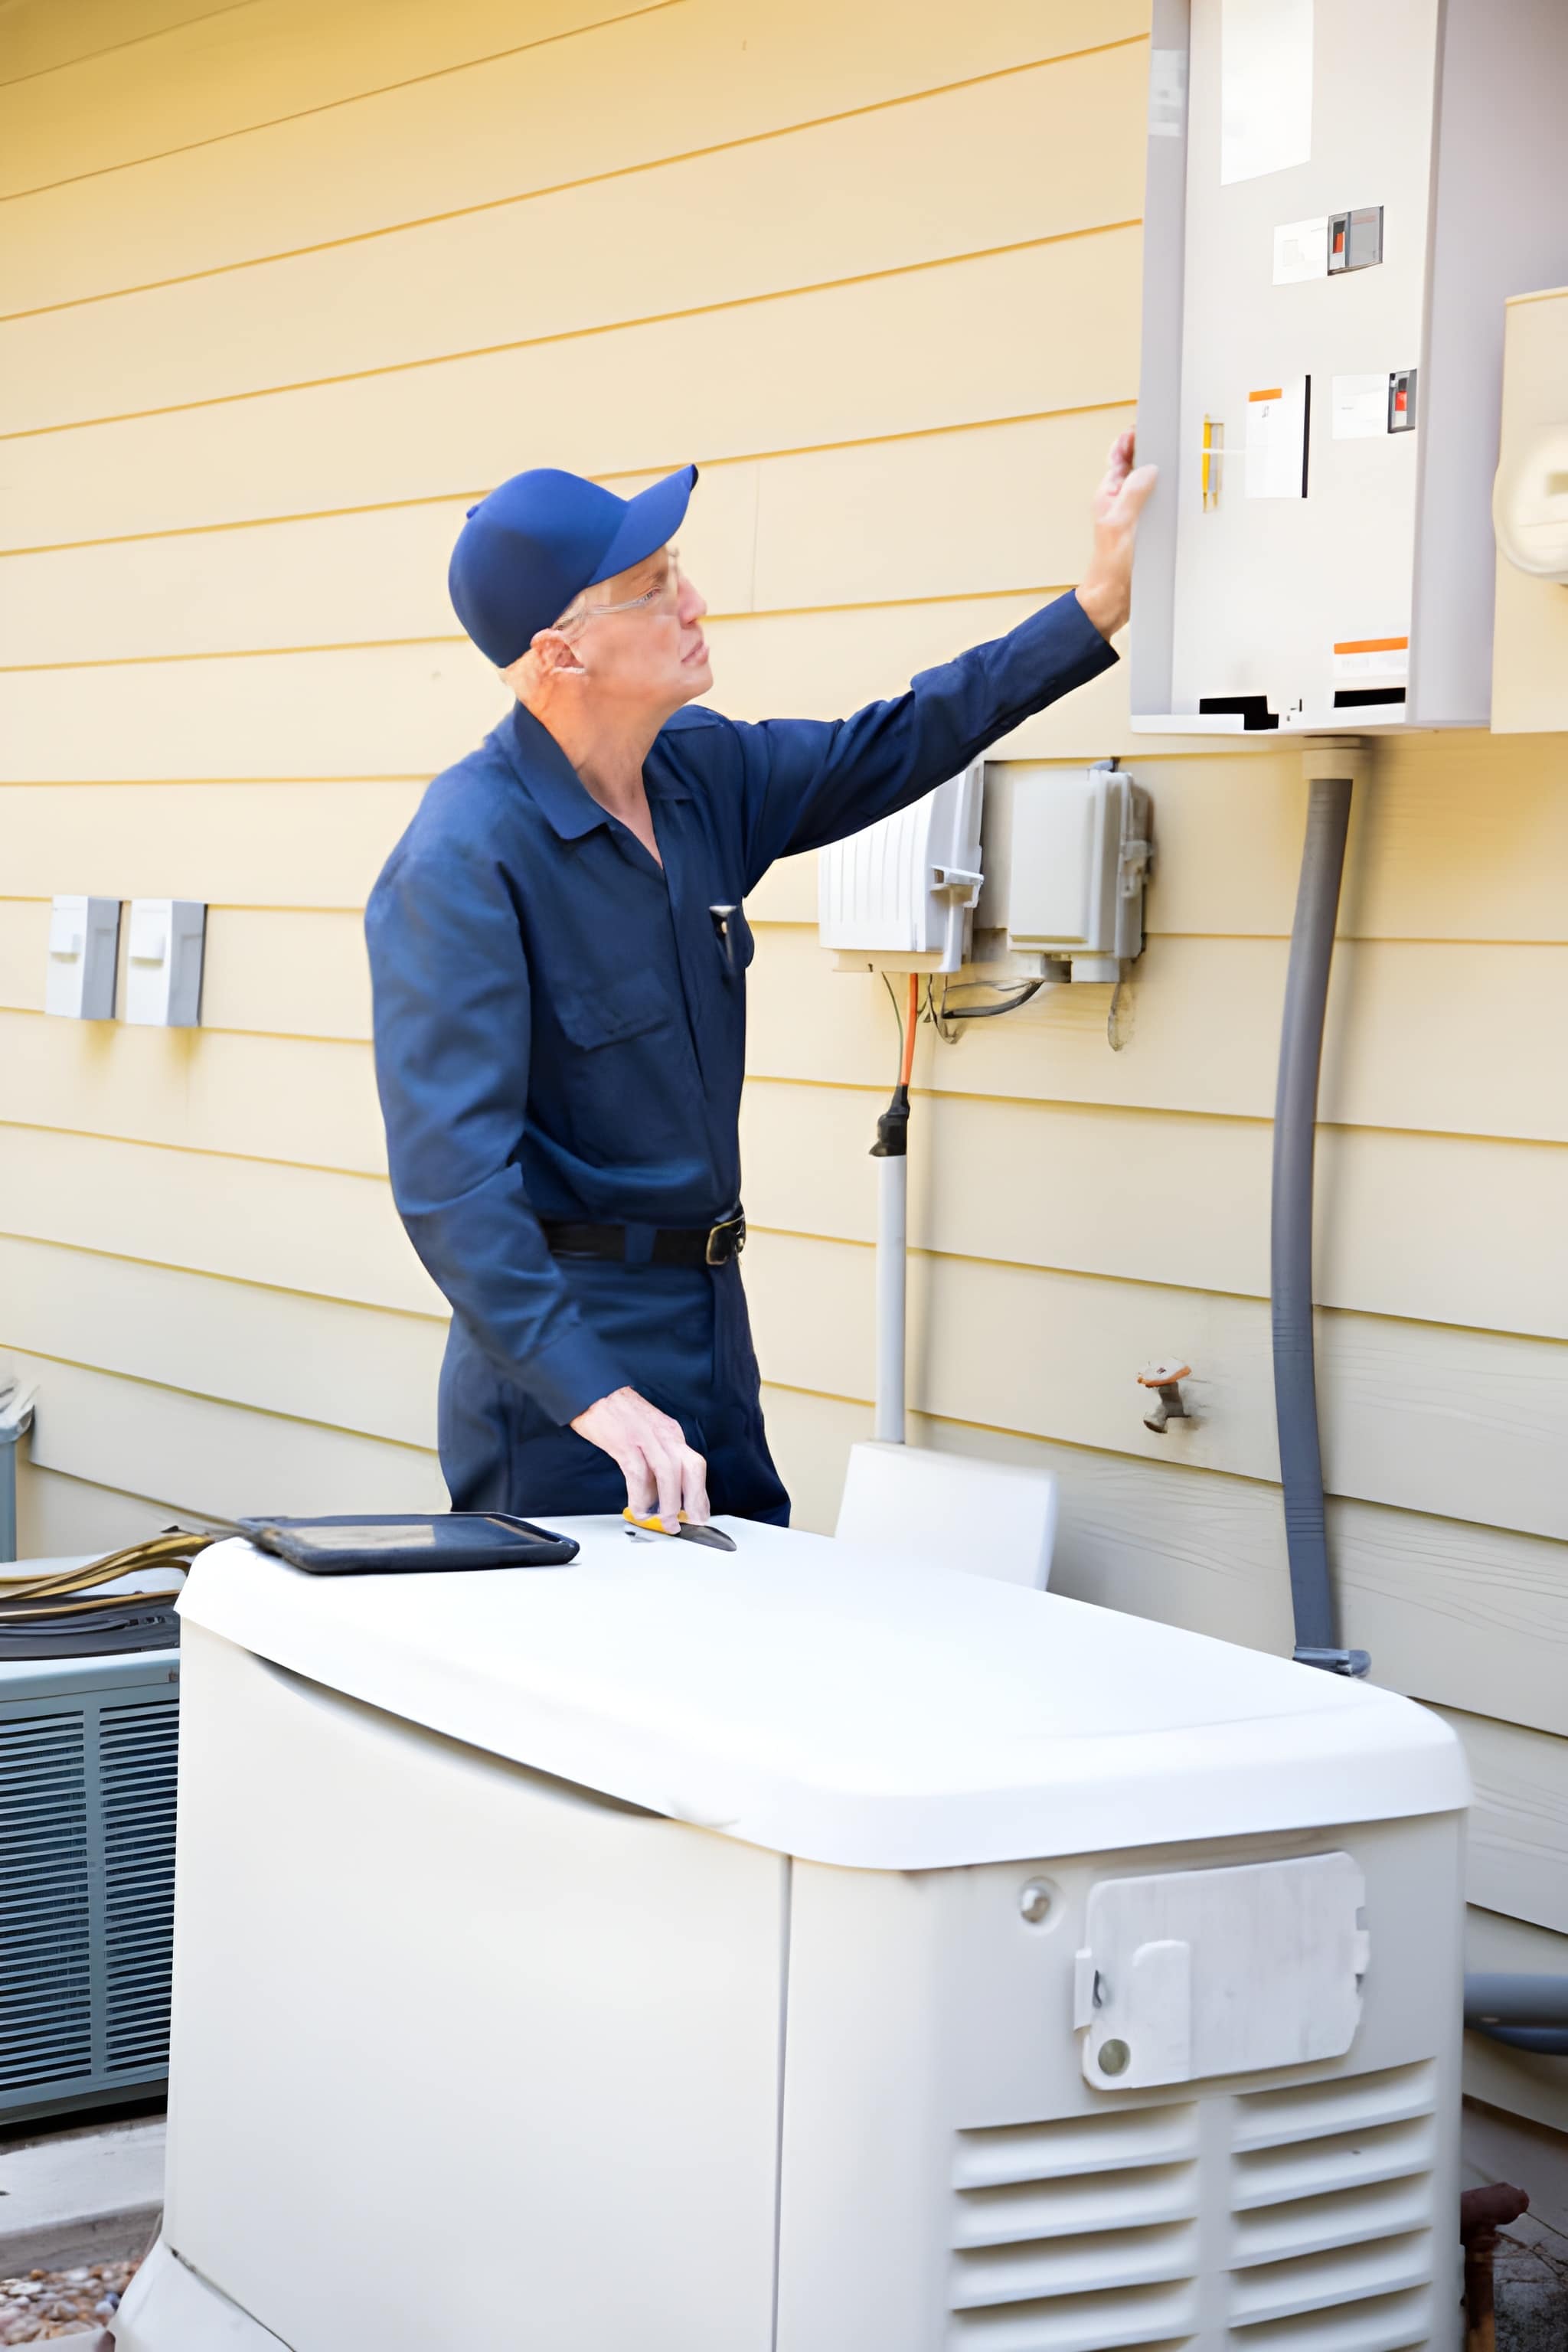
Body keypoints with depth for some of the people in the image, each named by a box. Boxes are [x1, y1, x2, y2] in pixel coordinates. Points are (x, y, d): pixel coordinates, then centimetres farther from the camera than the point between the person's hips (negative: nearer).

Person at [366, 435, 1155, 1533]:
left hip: (713, 1318, 8)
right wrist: (598, 1399, -36)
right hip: (564, 1340, -8)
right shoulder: (461, 862, -22)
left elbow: (894, 748, 20)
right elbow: (449, 1180, -28)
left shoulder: (702, 773, 3)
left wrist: (1096, 607, 16)